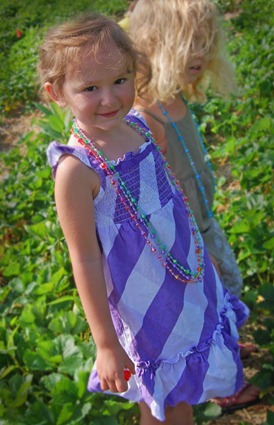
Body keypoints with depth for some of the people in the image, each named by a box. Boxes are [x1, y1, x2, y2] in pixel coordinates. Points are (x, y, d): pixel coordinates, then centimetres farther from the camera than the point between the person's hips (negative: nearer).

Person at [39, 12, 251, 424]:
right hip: (148, 308, -6)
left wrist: (199, 253, 20)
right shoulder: (76, 169, -27)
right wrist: (105, 344, -15)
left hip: (189, 285, 6)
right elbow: (86, 261, -21)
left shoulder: (138, 126, -6)